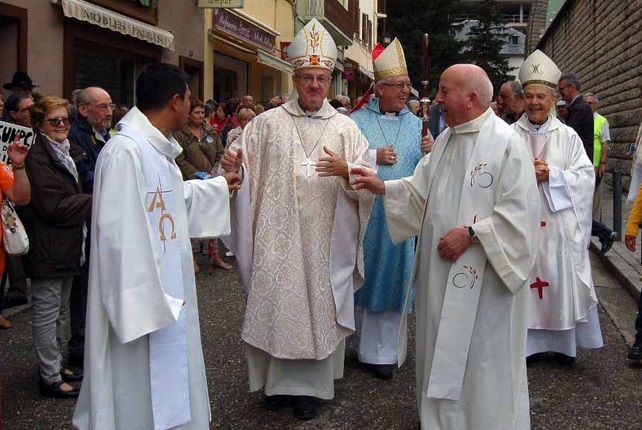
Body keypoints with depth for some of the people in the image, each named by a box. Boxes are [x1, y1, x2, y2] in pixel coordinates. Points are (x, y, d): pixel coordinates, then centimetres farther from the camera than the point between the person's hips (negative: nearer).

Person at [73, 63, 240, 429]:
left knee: (169, 387, 20)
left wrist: (219, 186, 43)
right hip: (142, 297, -10)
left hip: (167, 292, 10)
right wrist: (139, 304, -25)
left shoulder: (157, 148, 10)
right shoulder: (125, 151, -22)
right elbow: (117, 232, -26)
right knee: (143, 398, 4)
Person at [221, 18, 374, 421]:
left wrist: (346, 171, -19)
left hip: (325, 241, 0)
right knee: (276, 304, 5)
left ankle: (308, 386, 21)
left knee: (318, 307, 6)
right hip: (277, 237, 0)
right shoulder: (267, 123, 5)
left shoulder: (346, 128, 5)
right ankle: (278, 380, 24)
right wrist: (233, 166, -18)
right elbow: (245, 170, 5)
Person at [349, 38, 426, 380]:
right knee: (362, 277, 7)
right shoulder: (357, 121, 1)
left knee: (391, 279, 6)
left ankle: (380, 351, 17)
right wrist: (373, 157, -15)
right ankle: (354, 338, 26)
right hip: (364, 215, -2)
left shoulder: (416, 125, 9)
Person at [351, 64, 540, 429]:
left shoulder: (507, 142, -14)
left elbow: (519, 211, -18)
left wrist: (471, 233, -21)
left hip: (484, 278, -7)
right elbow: (421, 190, 13)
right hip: (441, 272, 7)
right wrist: (383, 187, 1)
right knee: (443, 349, 17)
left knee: (481, 358, 5)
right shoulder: (446, 139, 11)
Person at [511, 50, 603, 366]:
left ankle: (564, 343, 22)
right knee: (525, 281, 2)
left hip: (559, 223, 1)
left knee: (561, 282, 7)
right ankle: (528, 343, 14)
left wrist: (552, 175, -13)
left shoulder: (568, 136, 5)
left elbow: (586, 175, 0)